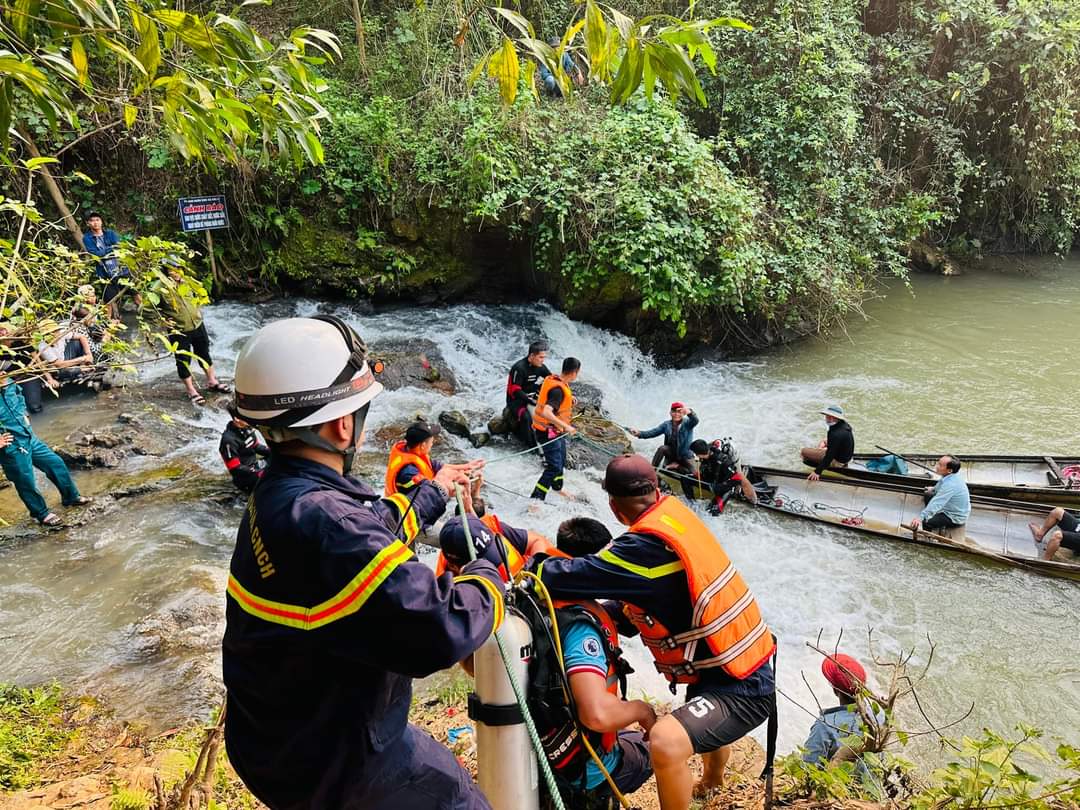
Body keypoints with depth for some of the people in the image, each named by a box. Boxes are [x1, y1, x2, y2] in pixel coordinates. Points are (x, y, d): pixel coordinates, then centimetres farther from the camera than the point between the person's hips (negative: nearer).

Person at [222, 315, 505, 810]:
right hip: (330, 765, -9)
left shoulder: (278, 492, -4)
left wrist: (431, 494, 26)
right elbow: (442, 631, -36)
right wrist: (488, 575, -16)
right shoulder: (326, 523, -36)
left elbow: (370, 534, 13)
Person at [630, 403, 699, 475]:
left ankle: (677, 466, 8)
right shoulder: (666, 425, 0)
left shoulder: (687, 423, -8)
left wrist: (689, 412, -53)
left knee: (693, 474, -17)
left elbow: (695, 421, -30)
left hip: (685, 456, -1)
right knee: (663, 448, -27)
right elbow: (652, 432, -8)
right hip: (671, 455, 1)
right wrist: (639, 433, -25)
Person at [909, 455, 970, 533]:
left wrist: (921, 517, -50)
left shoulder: (951, 484, -35)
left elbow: (937, 503, -44)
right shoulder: (950, 475, -6)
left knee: (925, 522, -23)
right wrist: (934, 488, 11)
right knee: (927, 495, 19)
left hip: (956, 518, -10)